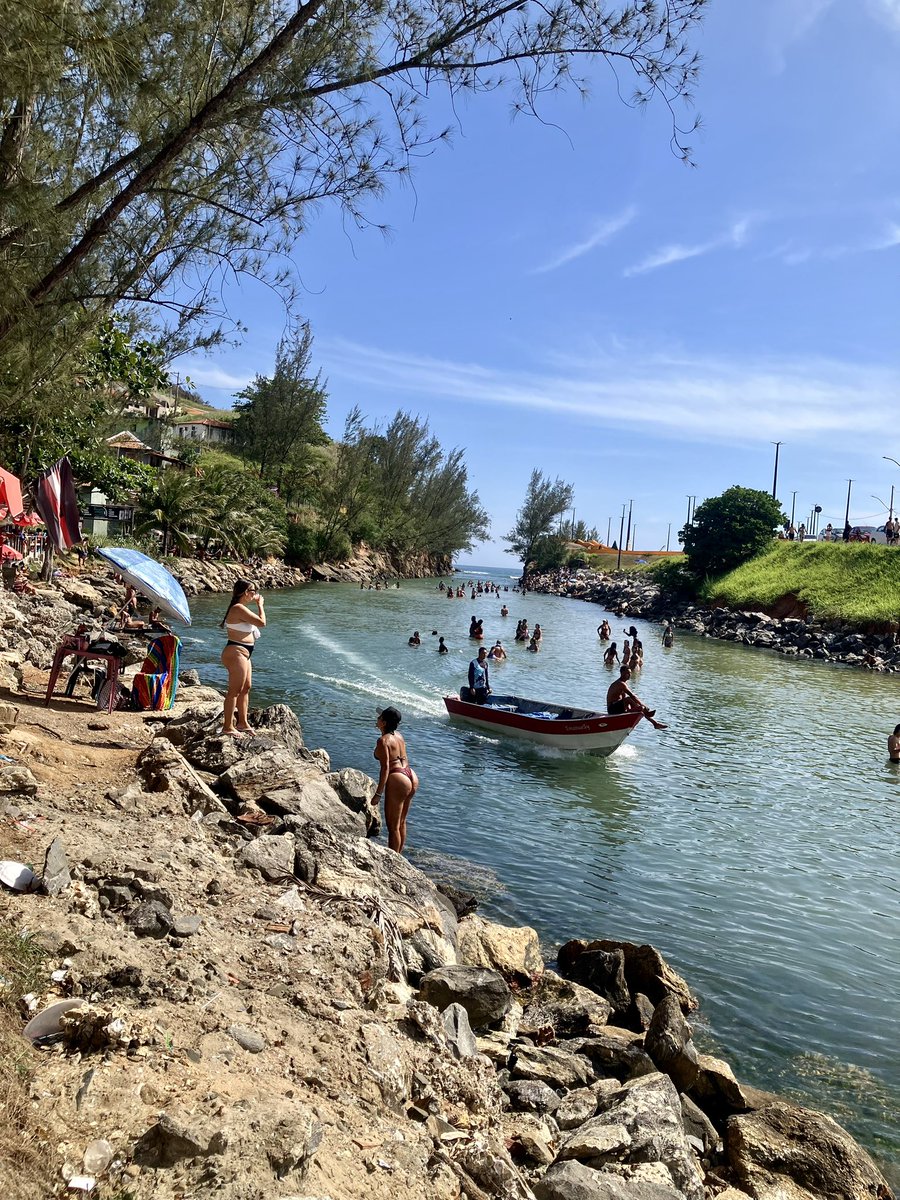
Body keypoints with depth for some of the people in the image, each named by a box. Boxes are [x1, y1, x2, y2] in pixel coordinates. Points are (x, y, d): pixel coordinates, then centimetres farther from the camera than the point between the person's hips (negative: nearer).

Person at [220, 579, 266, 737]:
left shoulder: (239, 608, 14)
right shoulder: (239, 609, -20)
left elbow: (255, 622, 24)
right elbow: (262, 623, -18)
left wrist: (258, 604, 16)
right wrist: (260, 604, -8)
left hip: (243, 653, 11)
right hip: (236, 653, -11)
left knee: (246, 688, 18)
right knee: (235, 690, -5)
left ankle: (243, 722, 29)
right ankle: (228, 727, 2)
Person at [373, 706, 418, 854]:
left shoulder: (383, 740, -14)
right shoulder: (399, 736, 11)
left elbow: (385, 767, -18)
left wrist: (378, 793, -16)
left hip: (397, 781, -9)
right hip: (411, 777, 9)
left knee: (393, 826, 2)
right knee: (401, 822, 21)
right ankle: (399, 855, 32)